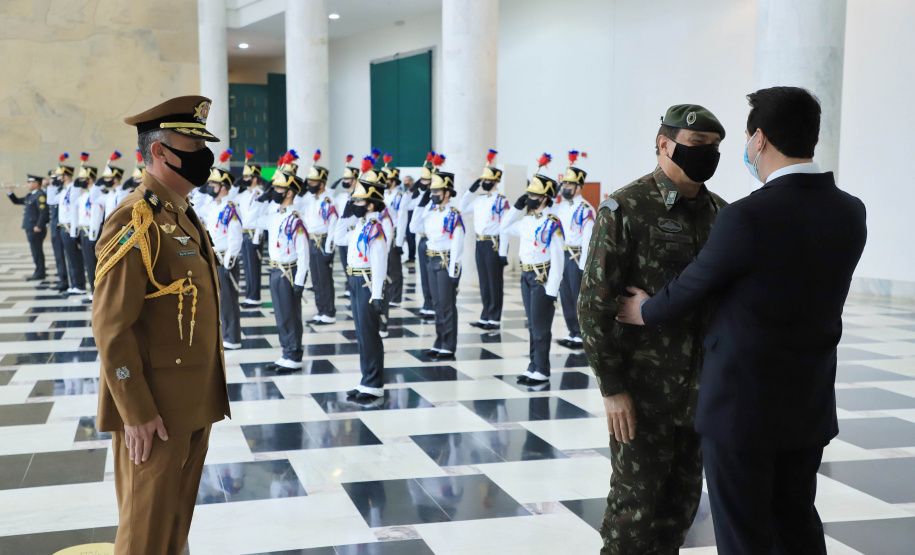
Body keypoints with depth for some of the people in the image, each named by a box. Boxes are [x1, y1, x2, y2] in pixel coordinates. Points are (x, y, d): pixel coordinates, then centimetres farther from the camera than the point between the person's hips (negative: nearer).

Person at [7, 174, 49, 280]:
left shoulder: (40, 195, -15)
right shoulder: (30, 196, 17)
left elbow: (44, 211, -22)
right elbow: (17, 201, 30)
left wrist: (38, 226, -24)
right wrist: (10, 192, 14)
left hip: (36, 229, -10)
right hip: (30, 228, 10)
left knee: (37, 251, -5)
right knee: (36, 251, 13)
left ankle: (39, 274, -1)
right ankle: (39, 272, 19)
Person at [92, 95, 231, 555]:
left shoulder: (184, 217, 12)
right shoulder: (135, 222, -17)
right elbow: (110, 327, -20)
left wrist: (206, 396, 17)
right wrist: (137, 412, -20)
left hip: (194, 404, 9)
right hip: (153, 411, -9)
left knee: (179, 516, 18)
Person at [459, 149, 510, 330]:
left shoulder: (501, 201, -10)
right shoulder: (479, 200, 11)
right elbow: (462, 208, 26)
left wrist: (503, 251, -17)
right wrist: (471, 190, 13)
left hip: (493, 244, -7)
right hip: (480, 243, 7)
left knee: (495, 283, 1)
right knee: (484, 282, 12)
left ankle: (494, 319, 8)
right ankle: (485, 317, 20)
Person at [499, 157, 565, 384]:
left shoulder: (552, 224, -15)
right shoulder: (527, 219, 7)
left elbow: (557, 260, -17)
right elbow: (504, 228, 22)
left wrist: (551, 291, -19)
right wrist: (516, 207, 9)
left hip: (543, 279, -7)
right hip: (527, 276, 7)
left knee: (541, 327, -2)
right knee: (533, 325, 13)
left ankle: (542, 372, 6)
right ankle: (534, 367, 22)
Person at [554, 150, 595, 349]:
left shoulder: (585, 209, -12)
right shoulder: (560, 207, 11)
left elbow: (588, 239, -16)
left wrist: (583, 266, -18)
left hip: (577, 256, -7)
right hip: (562, 256, 7)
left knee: (579, 298, -1)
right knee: (565, 296, 11)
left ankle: (583, 336, 7)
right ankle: (573, 333, 21)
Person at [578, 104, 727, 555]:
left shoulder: (720, 213, 8)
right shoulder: (625, 209, -11)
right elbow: (595, 302, -13)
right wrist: (612, 386, -15)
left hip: (702, 389, 6)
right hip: (643, 390, -6)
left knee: (683, 499, 14)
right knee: (637, 500, 3)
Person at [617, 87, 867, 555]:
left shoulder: (746, 218, -22)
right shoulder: (851, 213, -2)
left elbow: (691, 288, -9)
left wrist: (646, 312, 12)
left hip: (743, 404, -6)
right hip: (810, 405, 7)